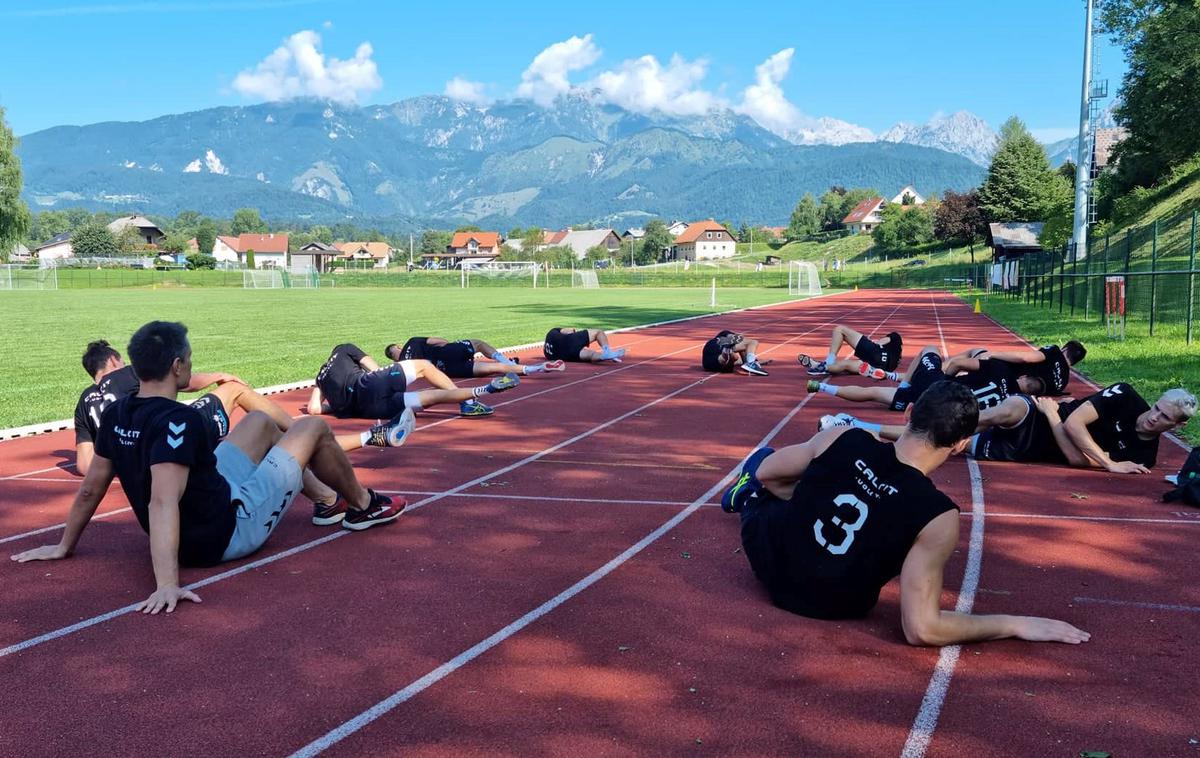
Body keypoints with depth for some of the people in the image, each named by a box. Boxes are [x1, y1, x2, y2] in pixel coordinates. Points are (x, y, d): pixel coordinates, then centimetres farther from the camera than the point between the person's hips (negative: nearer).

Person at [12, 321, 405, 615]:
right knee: (313, 427, 3)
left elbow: (90, 489, 2)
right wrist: (167, 585, -47)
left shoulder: (115, 414, -6)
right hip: (225, 532, -8)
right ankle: (363, 505, 27)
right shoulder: (178, 421, -30)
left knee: (261, 421, 24)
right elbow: (163, 503, -40)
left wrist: (65, 546, 14)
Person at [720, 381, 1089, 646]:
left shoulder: (843, 439, -22)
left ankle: (749, 499, 54)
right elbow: (921, 629, -29)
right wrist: (1017, 624, -19)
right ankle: (751, 498, 43)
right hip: (830, 608, 0)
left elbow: (765, 473, -2)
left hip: (770, 558, 1)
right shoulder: (938, 517, -29)